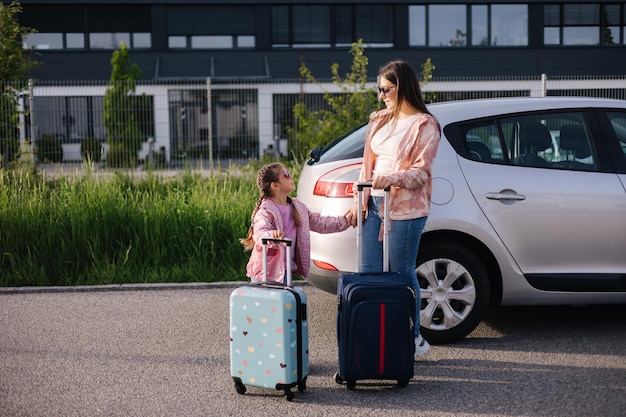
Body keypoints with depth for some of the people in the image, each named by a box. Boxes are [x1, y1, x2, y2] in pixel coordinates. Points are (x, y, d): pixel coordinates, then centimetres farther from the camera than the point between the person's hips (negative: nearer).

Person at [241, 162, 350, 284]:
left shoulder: (298, 207, 9)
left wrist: (344, 221, 13)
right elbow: (259, 233, -33)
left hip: (287, 270, 8)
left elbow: (319, 223, 19)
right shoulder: (265, 211, -16)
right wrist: (272, 236, -56)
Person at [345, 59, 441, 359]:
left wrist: (393, 178, -28)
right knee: (369, 271, 7)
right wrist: (360, 202, 12)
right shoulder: (380, 120, 16)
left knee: (401, 273, -2)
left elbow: (422, 171, -11)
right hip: (375, 203, 7)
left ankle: (414, 340, 11)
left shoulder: (424, 125, -5)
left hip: (405, 208, -7)